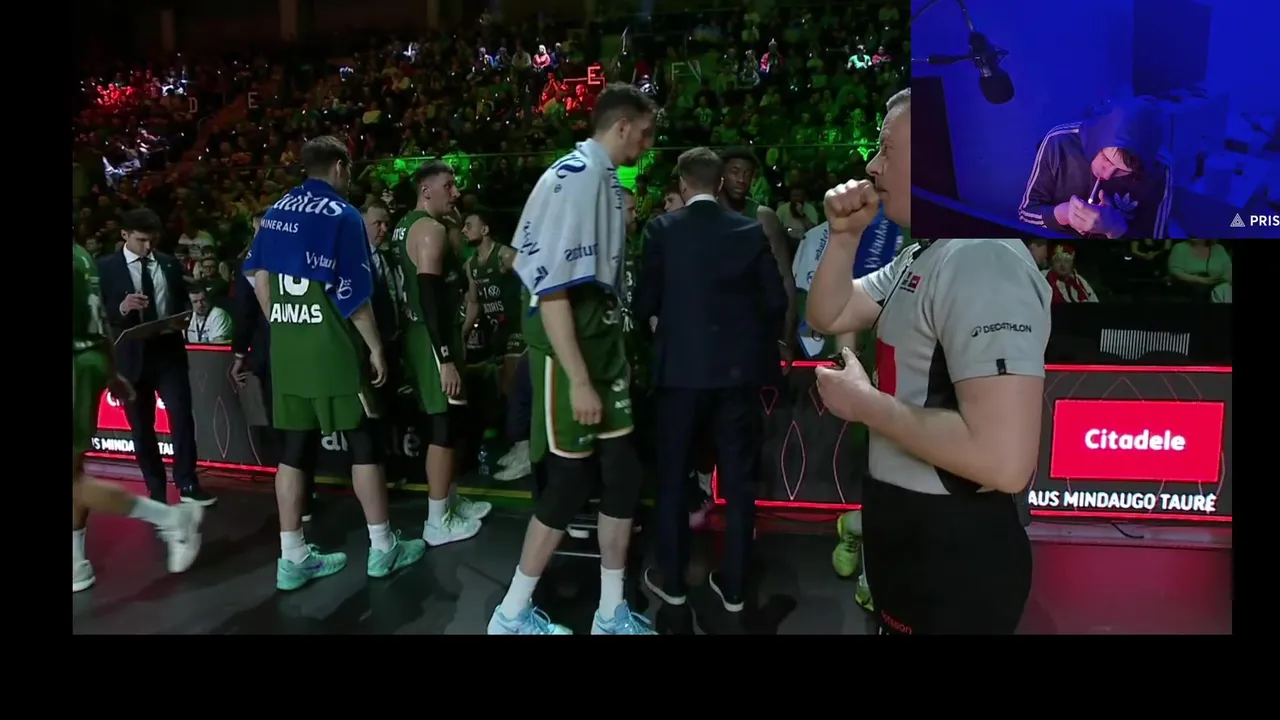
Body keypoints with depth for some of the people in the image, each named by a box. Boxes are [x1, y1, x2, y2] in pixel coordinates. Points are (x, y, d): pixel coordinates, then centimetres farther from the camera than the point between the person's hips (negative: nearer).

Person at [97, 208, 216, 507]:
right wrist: (122, 307, -23)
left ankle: (188, 486, 1)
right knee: (142, 428, 8)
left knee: (182, 418, -7)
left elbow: (182, 303, 14)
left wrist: (180, 321, -8)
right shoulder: (105, 267, 1)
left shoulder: (169, 264, 9)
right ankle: (156, 491, 20)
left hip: (169, 353, 1)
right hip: (132, 357, -1)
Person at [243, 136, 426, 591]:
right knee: (364, 441, 2)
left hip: (285, 347, 7)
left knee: (295, 448, 8)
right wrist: (375, 347, -6)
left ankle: (293, 558, 15)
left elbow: (258, 278, 13)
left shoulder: (275, 213, 12)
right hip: (332, 347, -7)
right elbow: (352, 292, -13)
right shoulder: (341, 215, -8)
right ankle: (383, 547, 10)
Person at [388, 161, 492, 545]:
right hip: (434, 337, -11)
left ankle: (449, 500, 32)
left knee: (441, 421, 19)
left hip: (418, 331, 11)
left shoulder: (405, 225, 16)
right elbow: (430, 294, -25)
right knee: (445, 425, -3)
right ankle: (438, 520, 7)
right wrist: (446, 359, -27)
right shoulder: (431, 229, -16)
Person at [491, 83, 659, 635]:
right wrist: (578, 379, -21)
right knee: (571, 481, 0)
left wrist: (610, 356, 18)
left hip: (603, 343, 9)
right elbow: (551, 288, -21)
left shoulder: (607, 180, 11)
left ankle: (612, 613, 27)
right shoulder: (571, 178, -17)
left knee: (623, 472, 10)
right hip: (567, 352, -9)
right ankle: (512, 614, 23)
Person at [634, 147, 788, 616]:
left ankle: (671, 579, 23)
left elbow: (644, 301, -2)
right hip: (738, 368, 2)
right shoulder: (751, 231, 1)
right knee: (739, 480, 11)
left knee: (673, 477, 13)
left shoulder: (663, 230, -4)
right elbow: (775, 303, 0)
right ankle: (733, 585, 21)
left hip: (682, 367, -1)